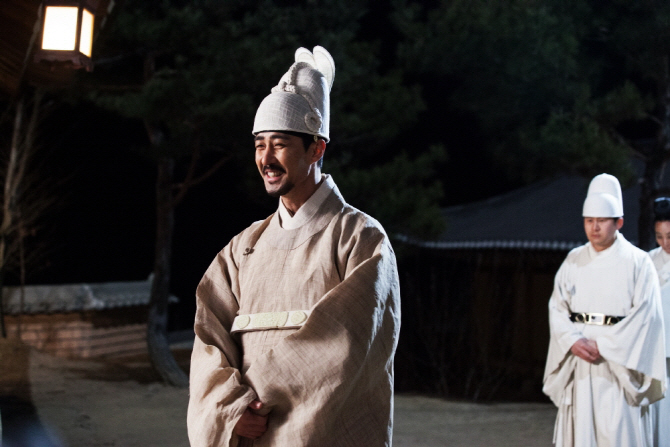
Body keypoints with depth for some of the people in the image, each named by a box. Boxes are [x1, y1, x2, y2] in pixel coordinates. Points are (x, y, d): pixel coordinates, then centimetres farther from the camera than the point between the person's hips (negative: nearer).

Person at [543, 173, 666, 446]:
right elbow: (557, 308, 6)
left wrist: (603, 345, -13)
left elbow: (645, 314, -9)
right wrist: (573, 342, -11)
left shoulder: (638, 262, -2)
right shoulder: (573, 261, 10)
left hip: (619, 366, -4)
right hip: (578, 364, 4)